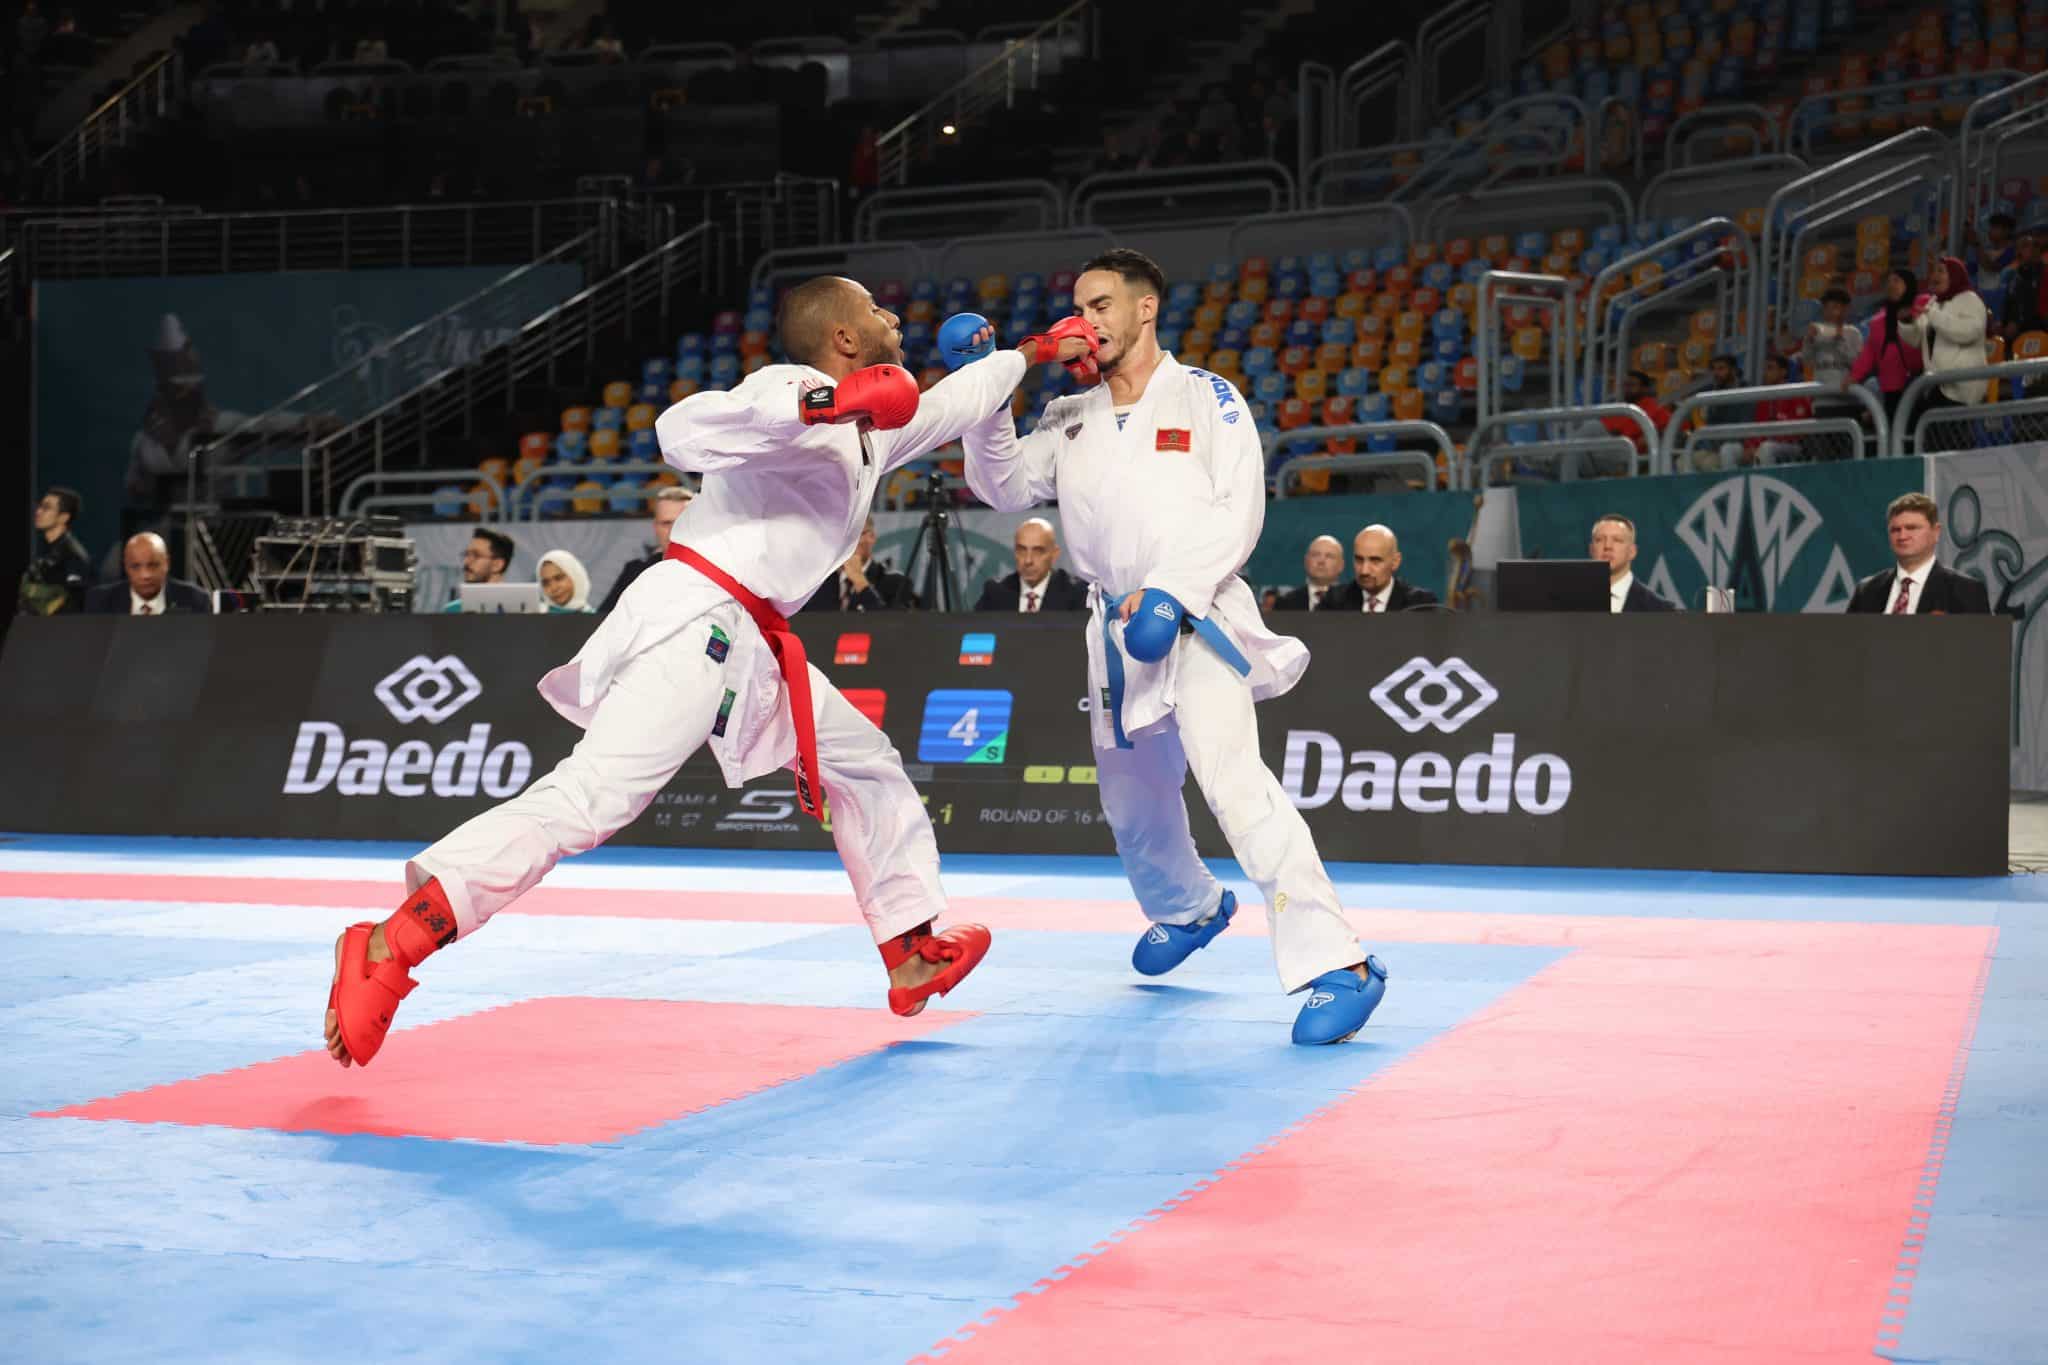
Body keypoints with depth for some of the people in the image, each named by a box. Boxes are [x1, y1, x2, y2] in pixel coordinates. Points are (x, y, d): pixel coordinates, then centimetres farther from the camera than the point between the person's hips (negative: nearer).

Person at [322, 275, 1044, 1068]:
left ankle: (915, 955, 31)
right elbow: (683, 431, -26)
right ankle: (388, 950, -29)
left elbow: (947, 408, 40)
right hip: (697, 623, -10)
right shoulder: (792, 389, -8)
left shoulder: (872, 424, 19)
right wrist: (828, 400, -31)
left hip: (754, 644, 10)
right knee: (590, 797, -22)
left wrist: (1029, 357, 46)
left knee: (867, 767, 20)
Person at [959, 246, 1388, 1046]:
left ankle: (1337, 967, -27)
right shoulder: (1072, 419, 13)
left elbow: (1239, 510, -11)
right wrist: (984, 394, -9)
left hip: (1196, 617, -6)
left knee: (1232, 778, -26)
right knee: (1132, 800, 19)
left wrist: (1169, 592, -22)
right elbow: (1004, 485, 4)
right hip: (1117, 628, 7)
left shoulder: (1206, 400, -2)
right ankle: (1191, 909, 51)